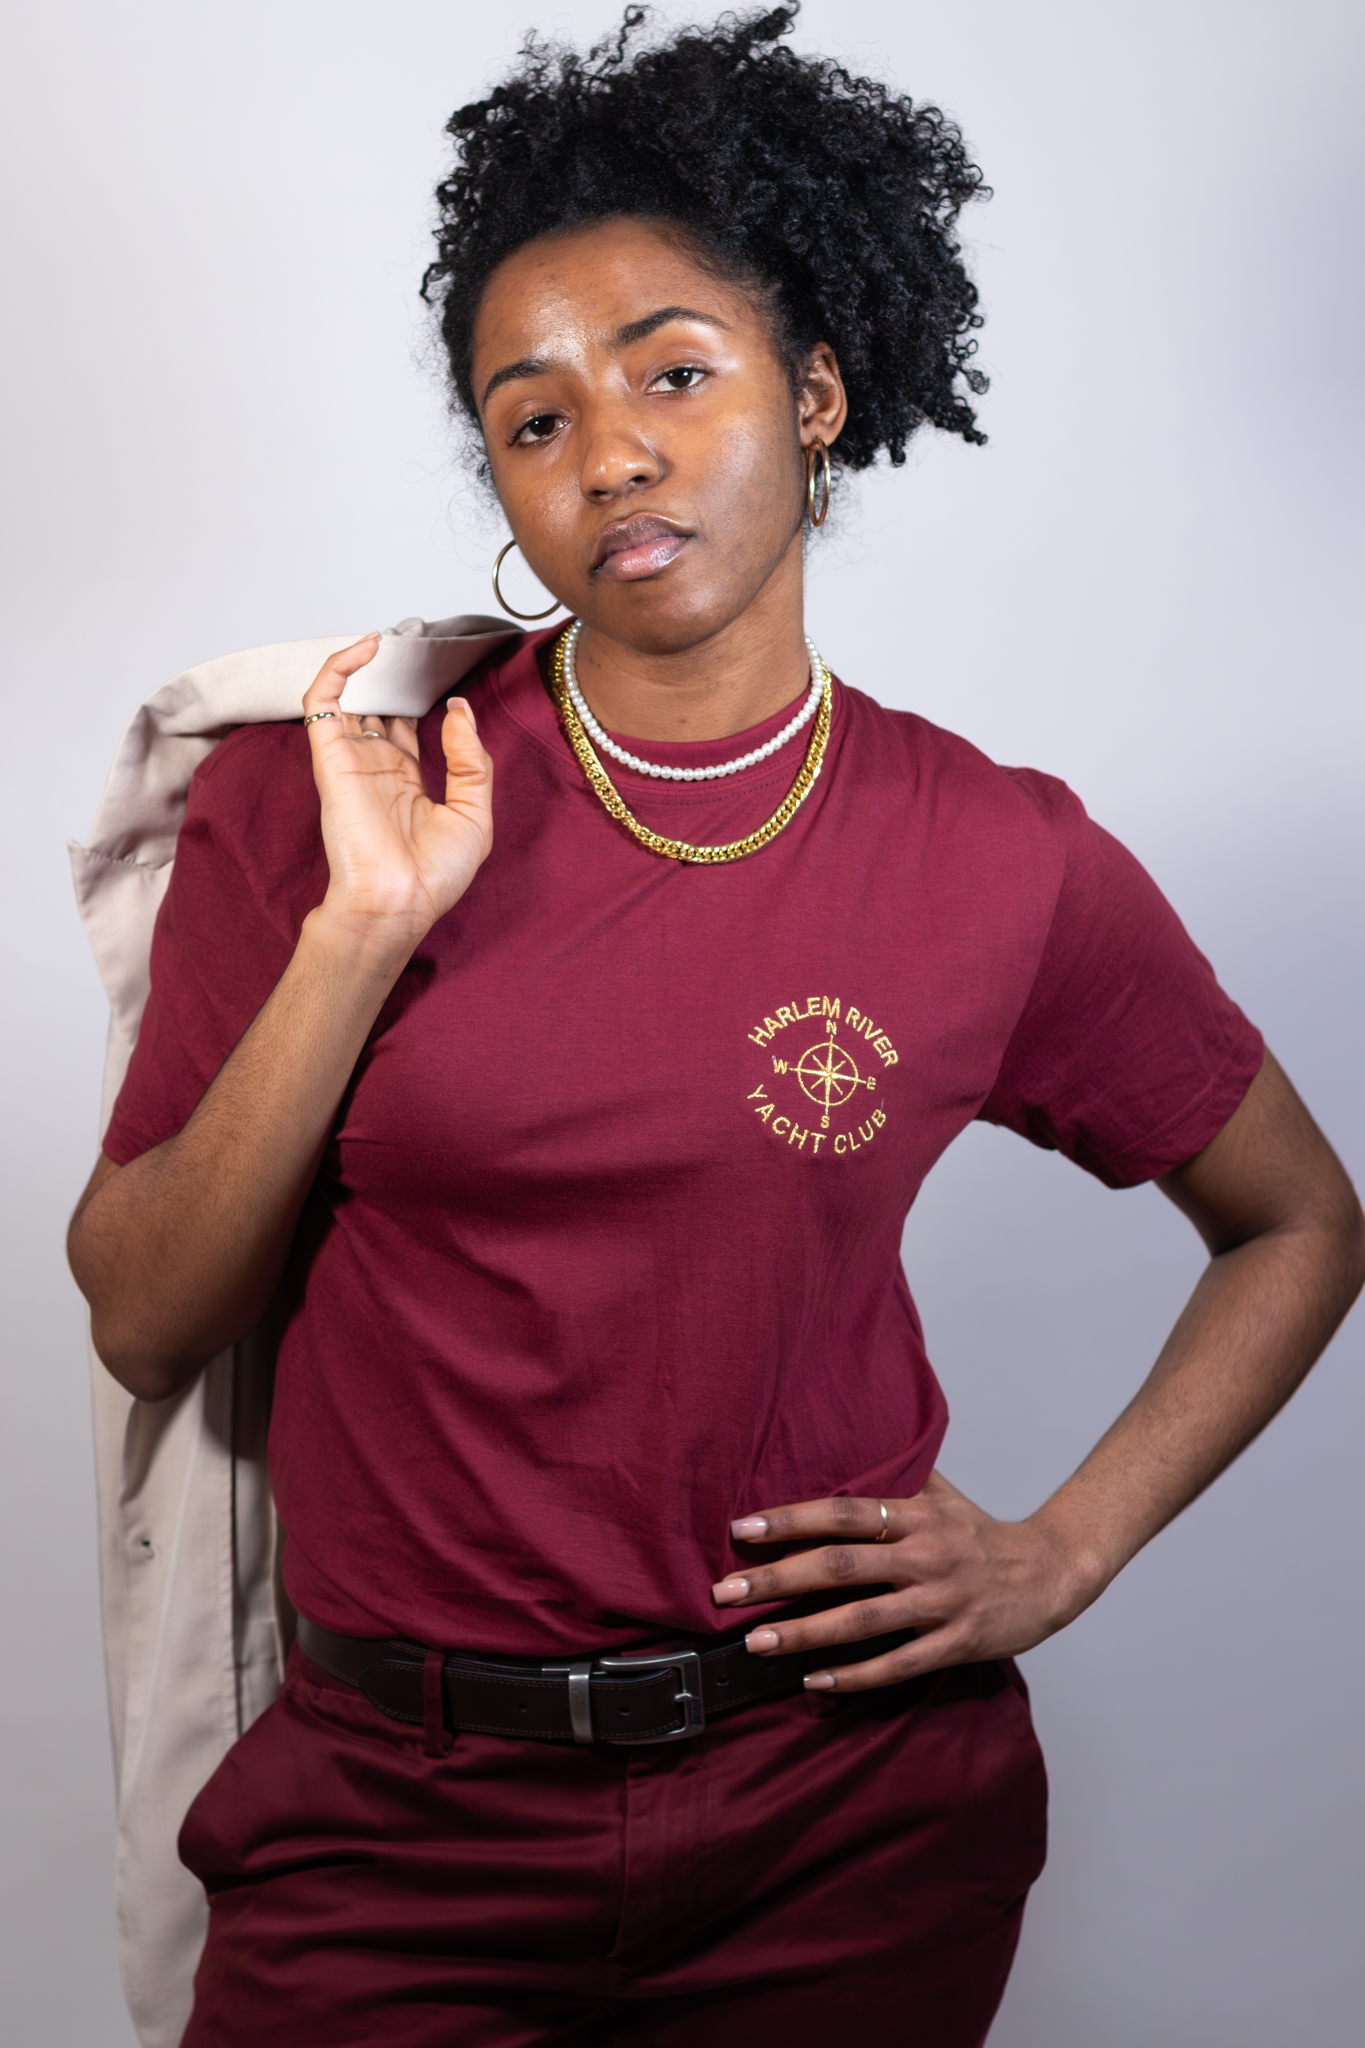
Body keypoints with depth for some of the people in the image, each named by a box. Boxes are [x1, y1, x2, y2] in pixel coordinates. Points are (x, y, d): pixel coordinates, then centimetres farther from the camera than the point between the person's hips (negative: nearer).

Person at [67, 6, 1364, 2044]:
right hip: (406, 1811, 0)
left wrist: (1060, 1556, -2)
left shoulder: (1004, 865, -7)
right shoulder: (317, 798, -6)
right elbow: (143, 1324, -8)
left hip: (855, 1811, 1)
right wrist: (360, 938, -18)